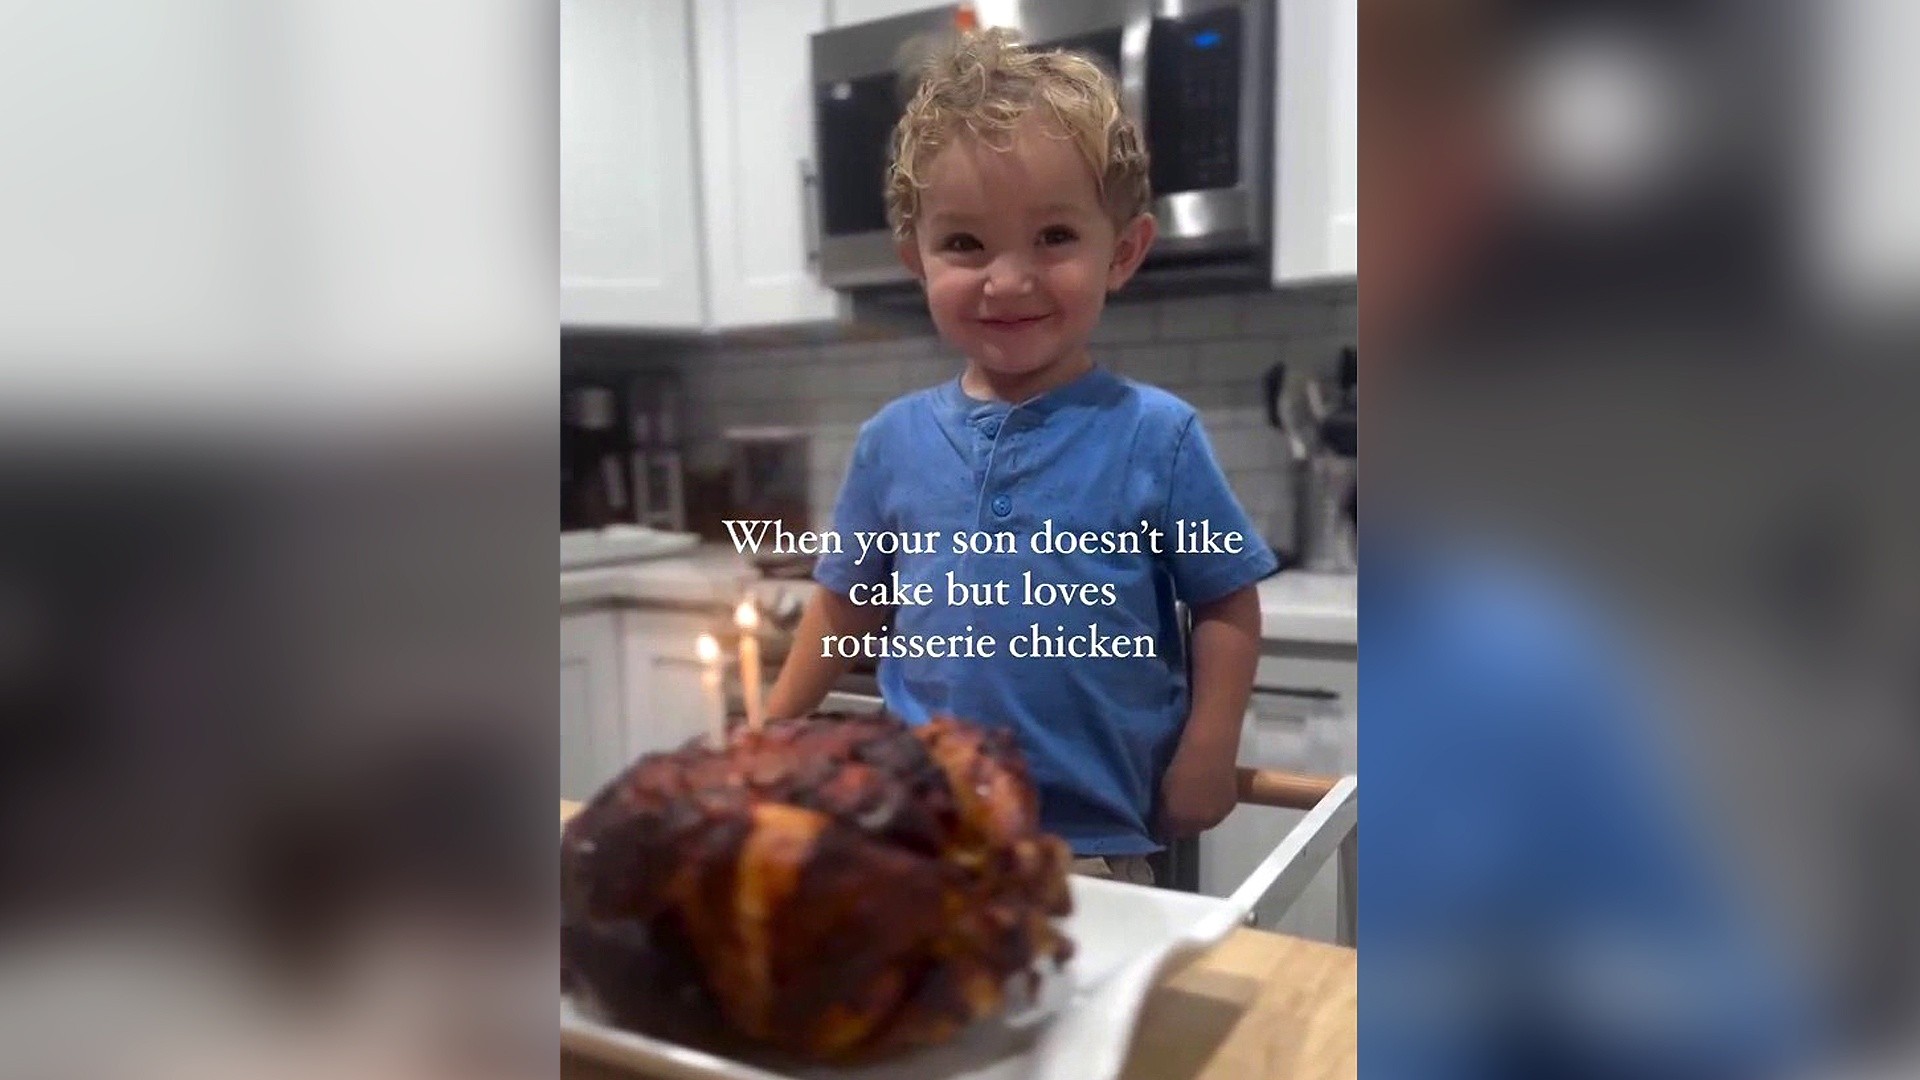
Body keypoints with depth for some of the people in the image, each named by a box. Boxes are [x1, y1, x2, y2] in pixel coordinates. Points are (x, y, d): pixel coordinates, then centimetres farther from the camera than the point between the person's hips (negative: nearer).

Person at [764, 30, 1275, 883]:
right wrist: (767, 735, 10)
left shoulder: (1156, 438, -9)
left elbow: (1227, 605, -1)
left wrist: (1205, 762, -7)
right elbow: (847, 605, 11)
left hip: (1097, 842, -2)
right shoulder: (894, 441, 0)